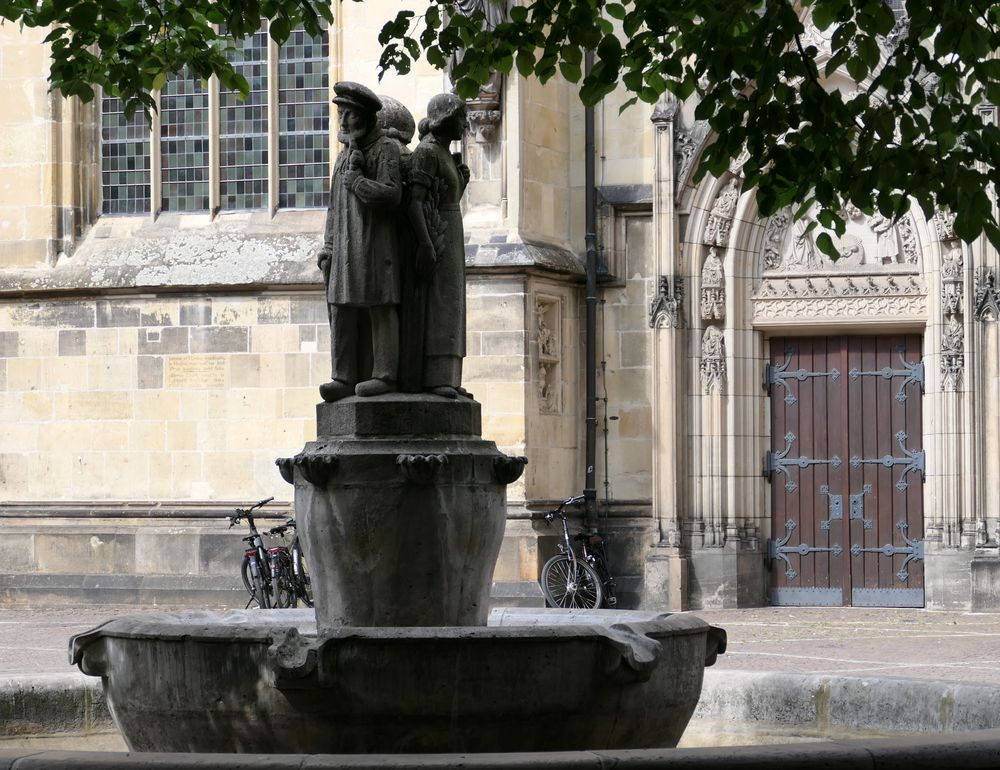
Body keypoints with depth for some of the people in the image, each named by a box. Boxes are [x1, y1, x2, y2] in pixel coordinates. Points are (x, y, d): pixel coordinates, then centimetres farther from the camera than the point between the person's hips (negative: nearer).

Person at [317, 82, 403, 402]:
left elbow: (390, 196, -16)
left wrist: (354, 179, -11)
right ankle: (345, 378, -2)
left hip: (376, 245, -7)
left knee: (379, 310, -7)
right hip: (345, 250, 7)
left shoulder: (386, 149, -3)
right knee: (342, 312, -1)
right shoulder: (346, 154, 20)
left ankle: (384, 375, -5)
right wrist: (328, 248, 12)